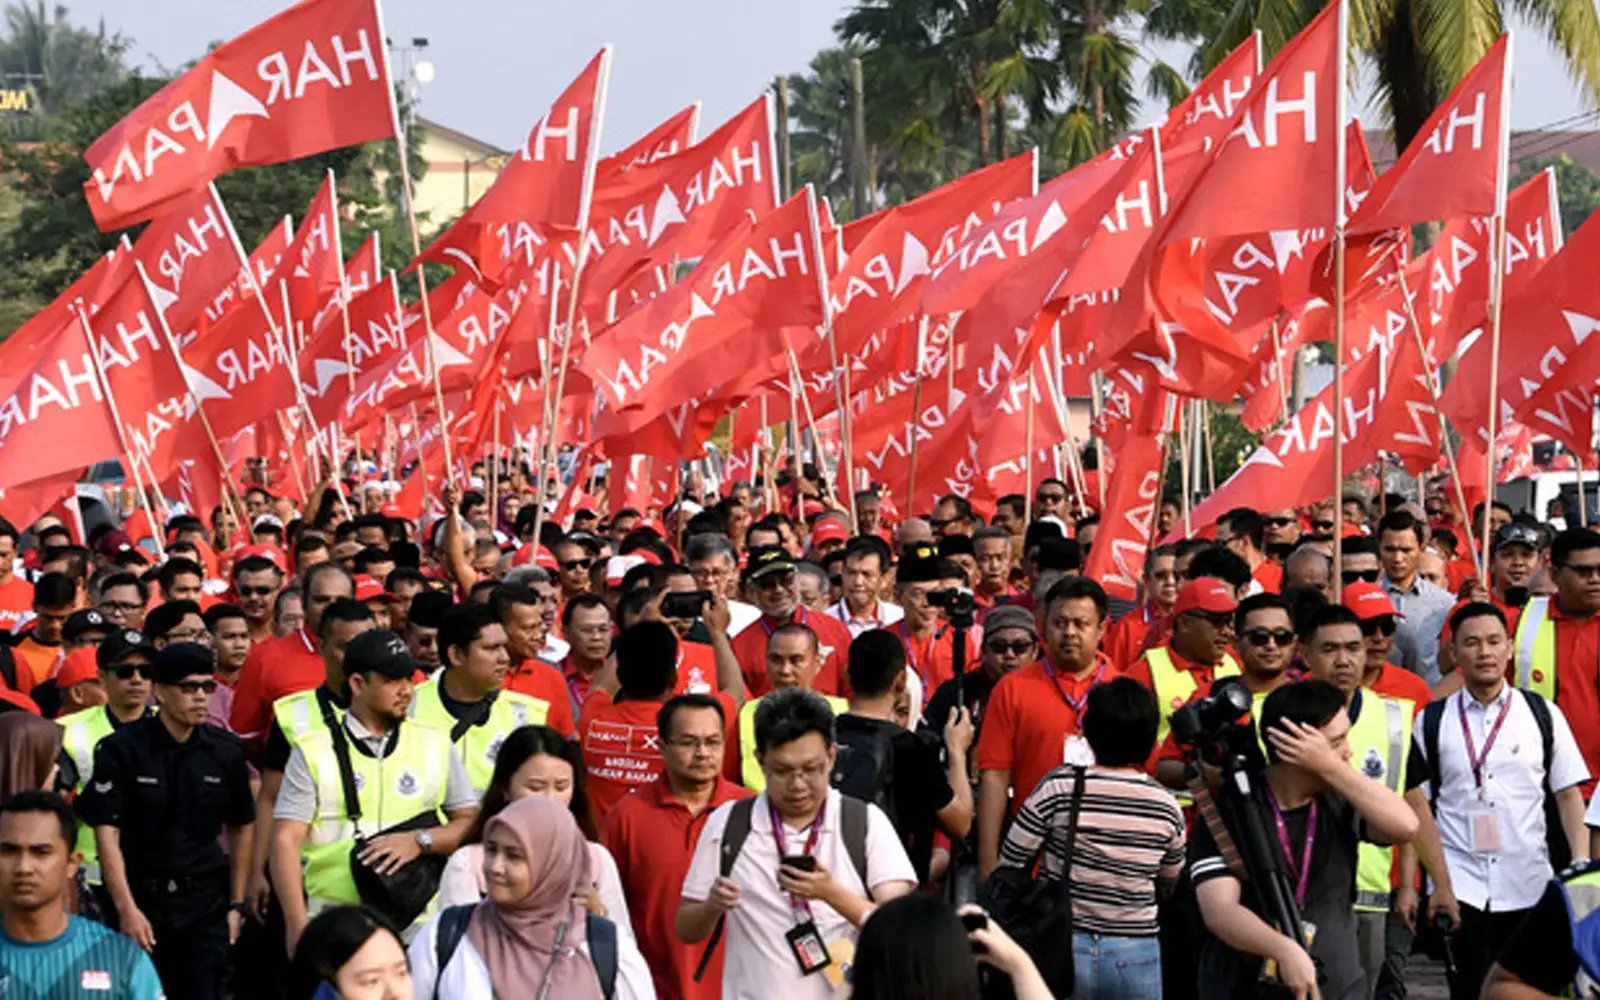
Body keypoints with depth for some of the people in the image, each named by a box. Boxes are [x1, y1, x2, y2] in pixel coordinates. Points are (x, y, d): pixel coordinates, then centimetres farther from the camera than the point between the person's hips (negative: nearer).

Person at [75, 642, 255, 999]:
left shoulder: (227, 751, 3)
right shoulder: (122, 749, -6)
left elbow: (242, 827, 11)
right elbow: (106, 834, -9)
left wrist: (236, 905, 9)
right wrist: (126, 909, -15)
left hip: (206, 903, 2)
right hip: (141, 900, -2)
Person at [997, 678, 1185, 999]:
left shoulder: (1060, 788, -11)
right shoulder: (1166, 806, -3)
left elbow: (1011, 862, -5)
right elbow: (1168, 884, 11)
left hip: (1065, 948, -1)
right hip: (1136, 956, 1)